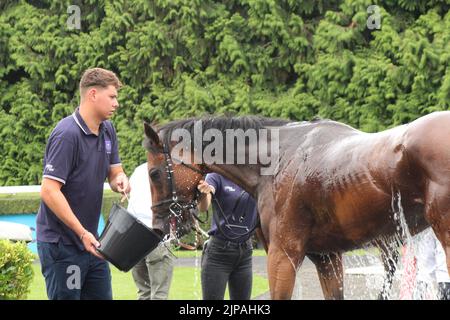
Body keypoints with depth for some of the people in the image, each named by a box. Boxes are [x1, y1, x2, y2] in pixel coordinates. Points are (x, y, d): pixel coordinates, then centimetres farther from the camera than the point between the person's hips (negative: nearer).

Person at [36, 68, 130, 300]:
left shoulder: (107, 131, 9)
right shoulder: (66, 135, -18)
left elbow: (115, 172, 18)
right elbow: (49, 191, -23)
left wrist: (120, 180, -9)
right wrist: (82, 233, -25)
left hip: (90, 240, 8)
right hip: (61, 243, -8)